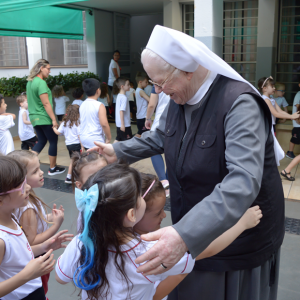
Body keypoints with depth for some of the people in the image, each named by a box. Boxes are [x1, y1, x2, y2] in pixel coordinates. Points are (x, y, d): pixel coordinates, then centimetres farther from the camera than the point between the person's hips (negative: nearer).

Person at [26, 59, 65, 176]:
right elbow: (46, 103, -21)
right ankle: (52, 168, 15)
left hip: (34, 117, 9)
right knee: (53, 141, 6)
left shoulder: (30, 82, 11)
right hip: (44, 118, -9)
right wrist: (54, 119, -18)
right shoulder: (41, 82, -18)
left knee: (41, 141, 17)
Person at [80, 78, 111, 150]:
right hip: (95, 140, -7)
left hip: (83, 138, 8)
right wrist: (109, 138, -10)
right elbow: (104, 124, -22)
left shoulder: (82, 105, 9)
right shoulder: (99, 106, -13)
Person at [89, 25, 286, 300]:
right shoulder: (179, 98, -2)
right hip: (192, 229, 7)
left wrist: (186, 235, -48)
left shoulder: (240, 105, -28)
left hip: (241, 238, -6)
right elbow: (161, 137, 16)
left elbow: (243, 181, -38)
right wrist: (118, 152, 6)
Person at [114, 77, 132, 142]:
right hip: (125, 124, -9)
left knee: (118, 139, 15)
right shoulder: (124, 98, -18)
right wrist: (122, 124, -24)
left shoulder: (119, 96, 10)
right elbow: (121, 111, -24)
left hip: (119, 124, 9)